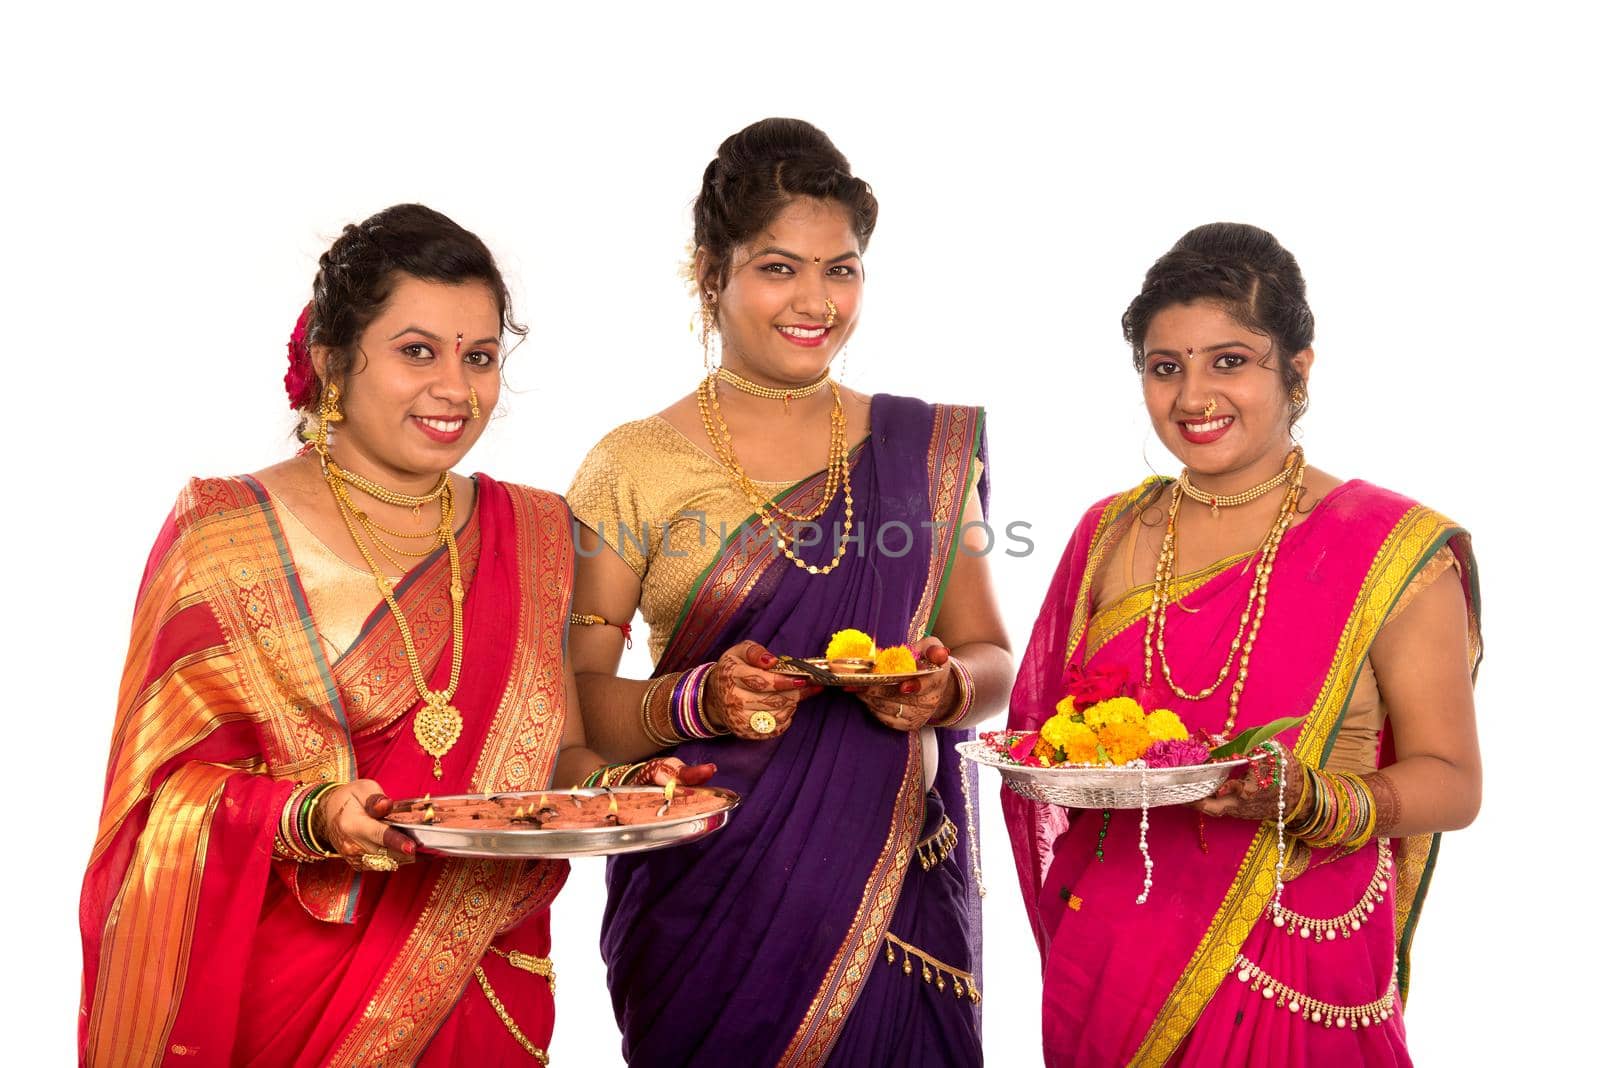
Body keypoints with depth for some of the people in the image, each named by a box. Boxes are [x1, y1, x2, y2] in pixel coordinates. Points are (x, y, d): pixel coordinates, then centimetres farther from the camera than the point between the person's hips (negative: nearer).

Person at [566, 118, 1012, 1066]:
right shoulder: (635, 468, -1)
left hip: (898, 881, 2)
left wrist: (945, 690, -11)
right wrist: (695, 700, -20)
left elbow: (991, 656, 10)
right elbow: (572, 696, -3)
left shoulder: (925, 450, 7)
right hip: (705, 903, -2)